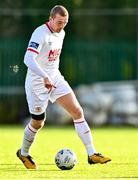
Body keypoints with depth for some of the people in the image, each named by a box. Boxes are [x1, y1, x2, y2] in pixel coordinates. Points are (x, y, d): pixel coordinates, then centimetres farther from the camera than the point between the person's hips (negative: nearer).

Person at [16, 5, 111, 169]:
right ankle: (23, 153, 32)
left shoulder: (61, 33, 5)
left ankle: (92, 154, -7)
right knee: (38, 123, 4)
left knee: (77, 112, -6)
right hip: (38, 82, -7)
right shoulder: (40, 34, -21)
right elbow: (28, 59, -34)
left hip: (55, 79, 7)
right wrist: (45, 77, -43)